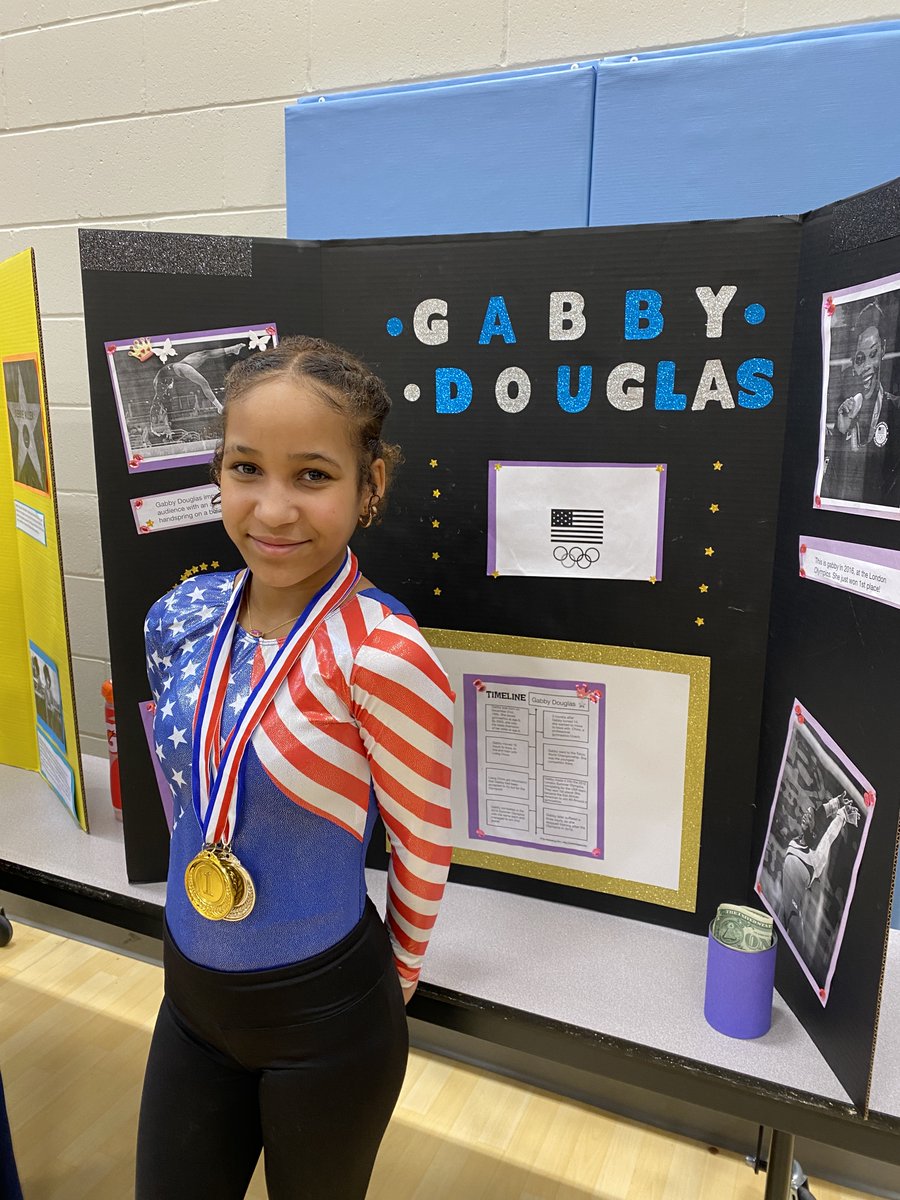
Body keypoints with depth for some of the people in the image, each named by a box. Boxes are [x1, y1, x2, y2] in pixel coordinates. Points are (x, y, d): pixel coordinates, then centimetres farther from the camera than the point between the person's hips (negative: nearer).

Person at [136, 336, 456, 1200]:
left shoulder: (382, 654, -28)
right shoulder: (181, 617, -9)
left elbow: (424, 850, -15)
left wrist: (393, 983, 1)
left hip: (326, 1017, -4)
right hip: (191, 995, 5)